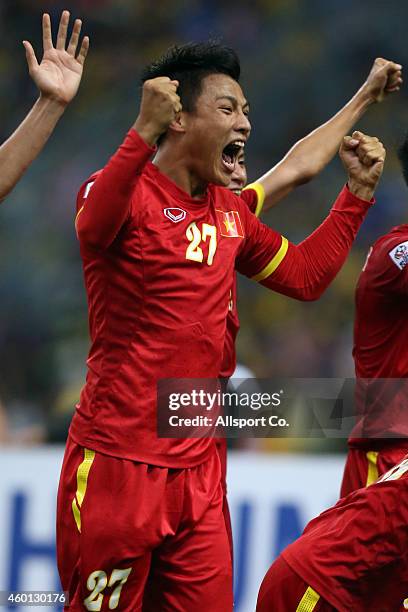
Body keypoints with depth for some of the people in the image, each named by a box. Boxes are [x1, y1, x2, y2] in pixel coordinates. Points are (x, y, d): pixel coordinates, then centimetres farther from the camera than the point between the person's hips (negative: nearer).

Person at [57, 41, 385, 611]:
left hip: (198, 470, 7)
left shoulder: (231, 211, 13)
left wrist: (358, 191, 18)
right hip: (118, 463, -7)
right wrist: (144, 134, -46)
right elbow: (92, 226, -34)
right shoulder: (128, 190, -10)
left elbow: (305, 275, 26)